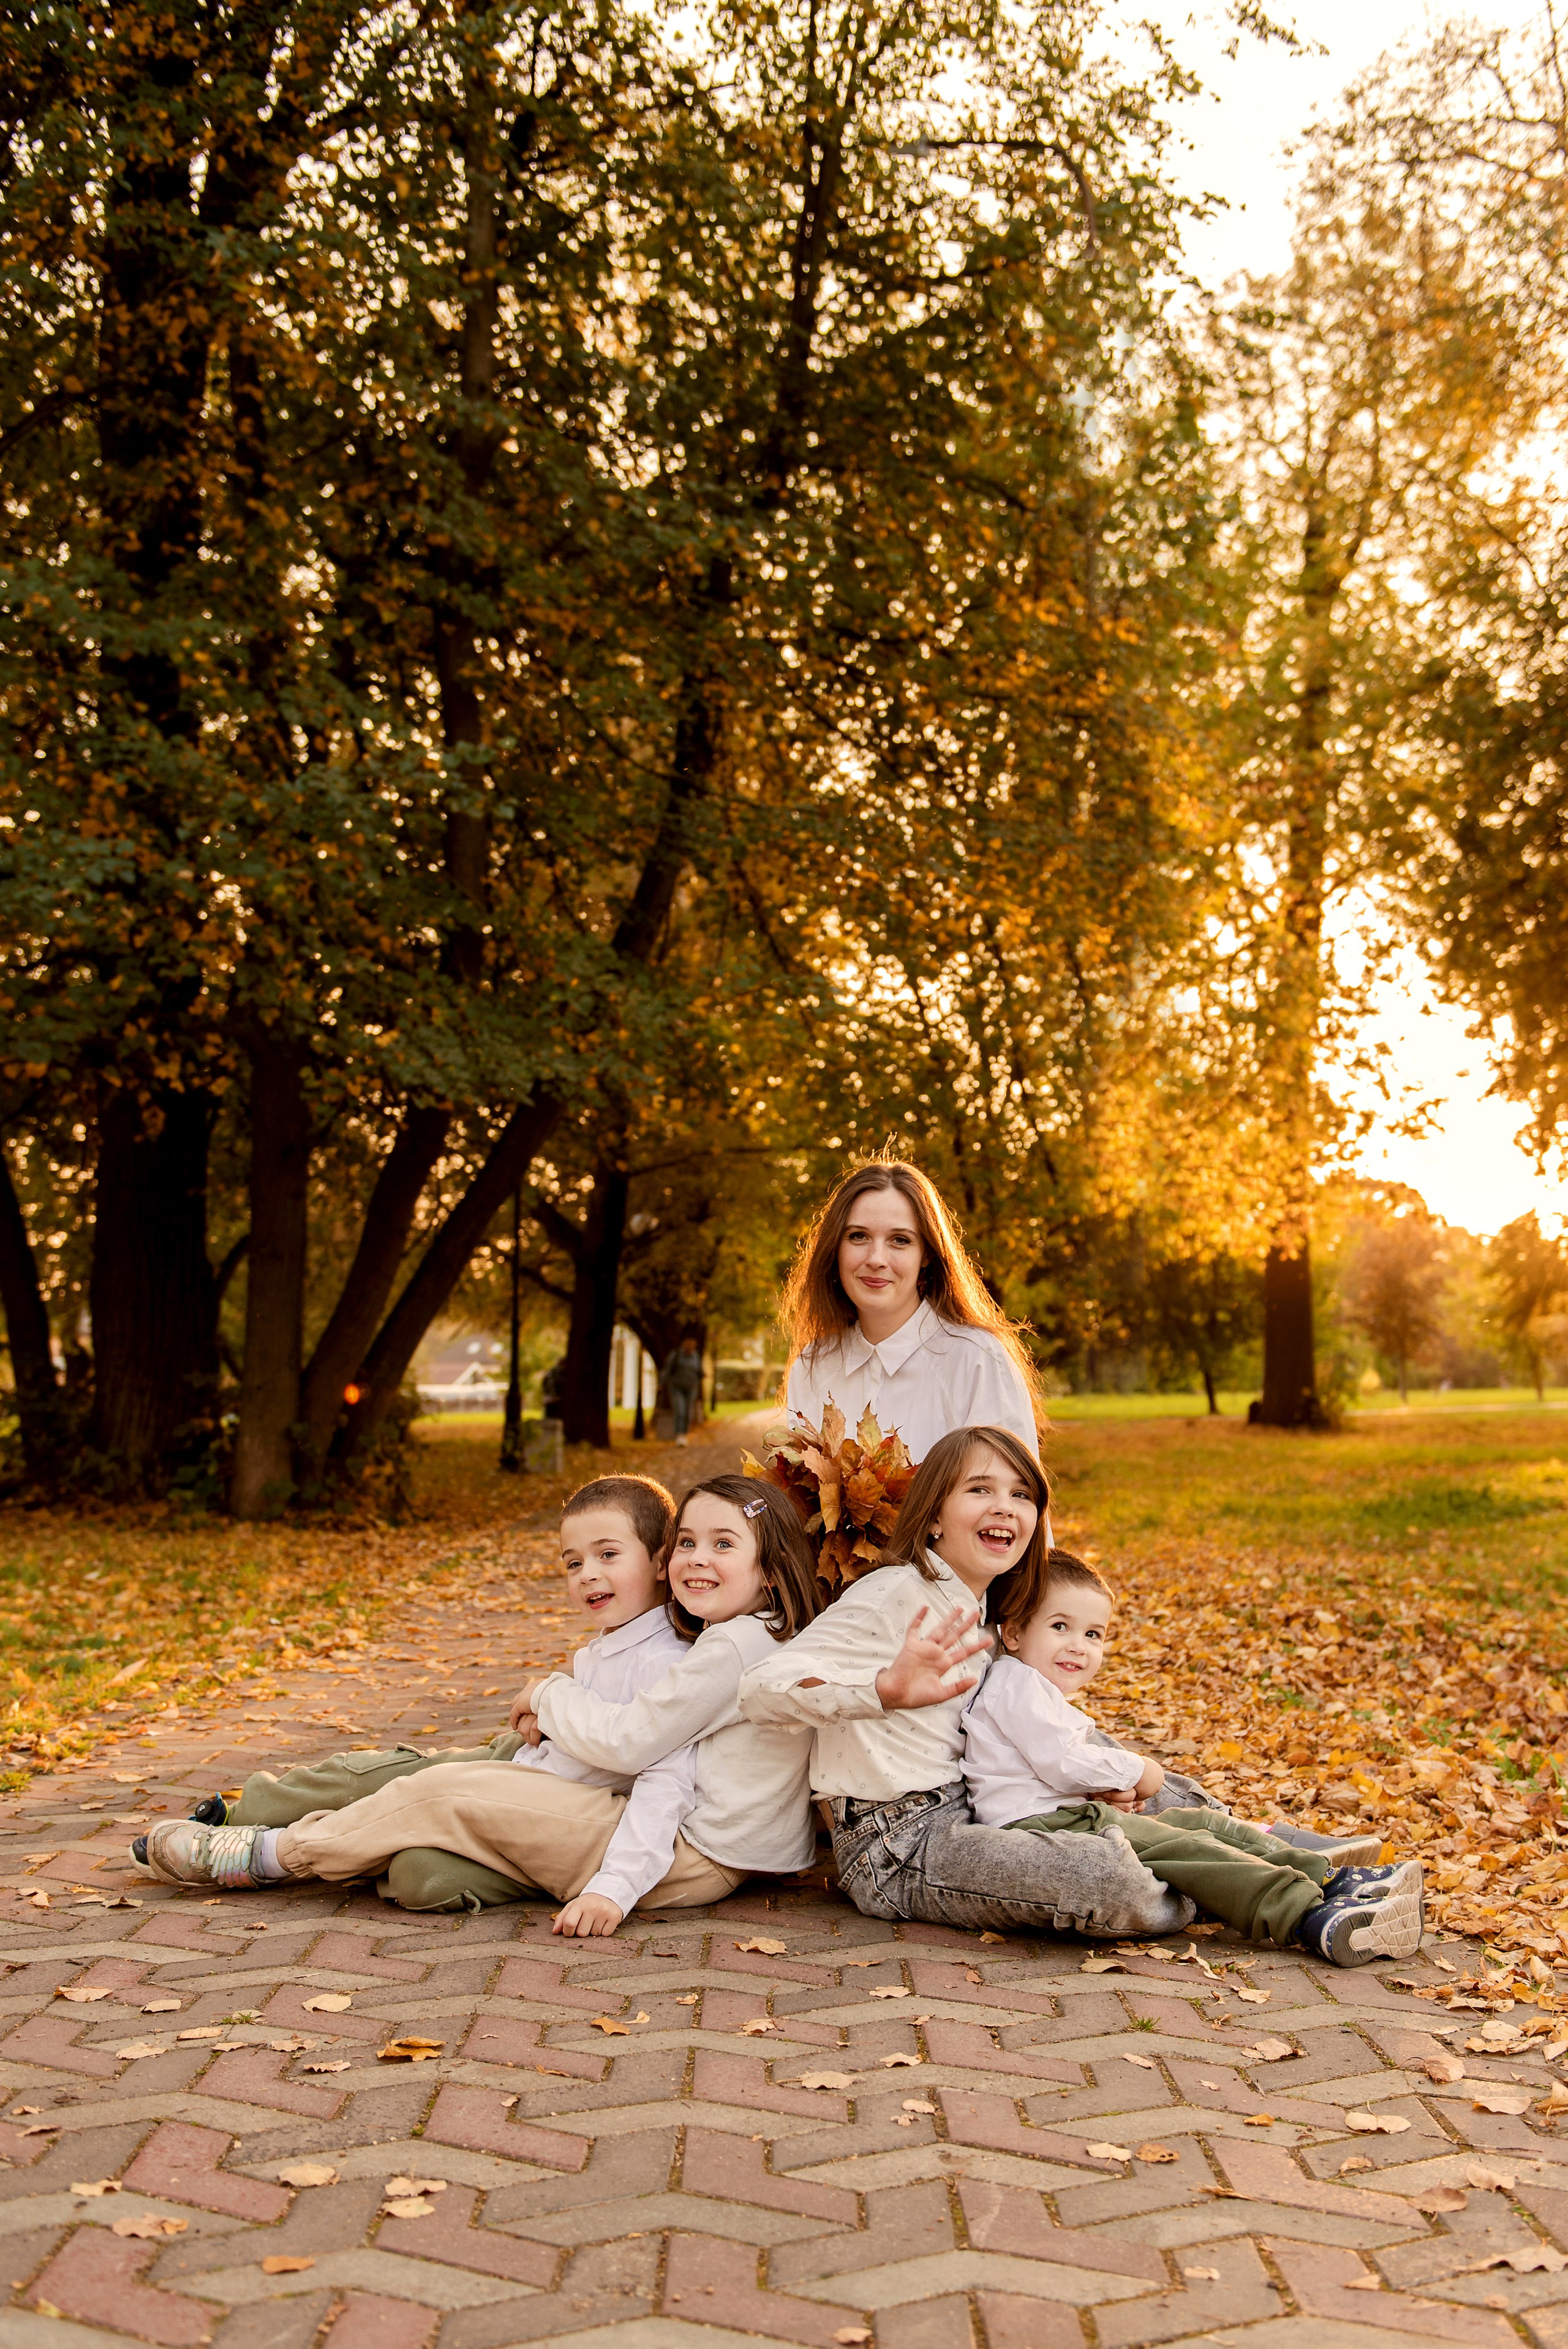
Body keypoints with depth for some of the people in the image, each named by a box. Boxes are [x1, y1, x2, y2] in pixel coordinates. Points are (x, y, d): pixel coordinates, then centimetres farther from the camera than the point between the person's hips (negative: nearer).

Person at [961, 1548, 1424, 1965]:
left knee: (1204, 1824, 4)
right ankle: (1315, 1921, -32)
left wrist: (1109, 1792, 7)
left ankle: (1329, 1881, -2)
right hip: (1040, 1825, -11)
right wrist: (1134, 1773, -5)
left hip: (1074, 1814, 11)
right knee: (1186, 1849, -22)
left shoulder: (1041, 1691, 25)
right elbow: (1061, 1761, -19)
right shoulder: (1017, 1684, -11)